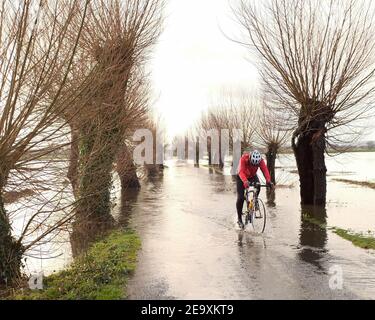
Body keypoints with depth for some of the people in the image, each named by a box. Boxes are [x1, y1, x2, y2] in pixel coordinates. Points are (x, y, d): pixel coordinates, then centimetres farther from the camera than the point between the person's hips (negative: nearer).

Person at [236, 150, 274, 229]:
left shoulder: (260, 160, -26)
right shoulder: (244, 159, -35)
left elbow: (265, 170, -35)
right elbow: (241, 171, -45)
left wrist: (268, 181, -52)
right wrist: (245, 181, -63)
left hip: (252, 176, 2)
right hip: (242, 177, -2)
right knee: (240, 198, -10)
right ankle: (239, 219, 4)